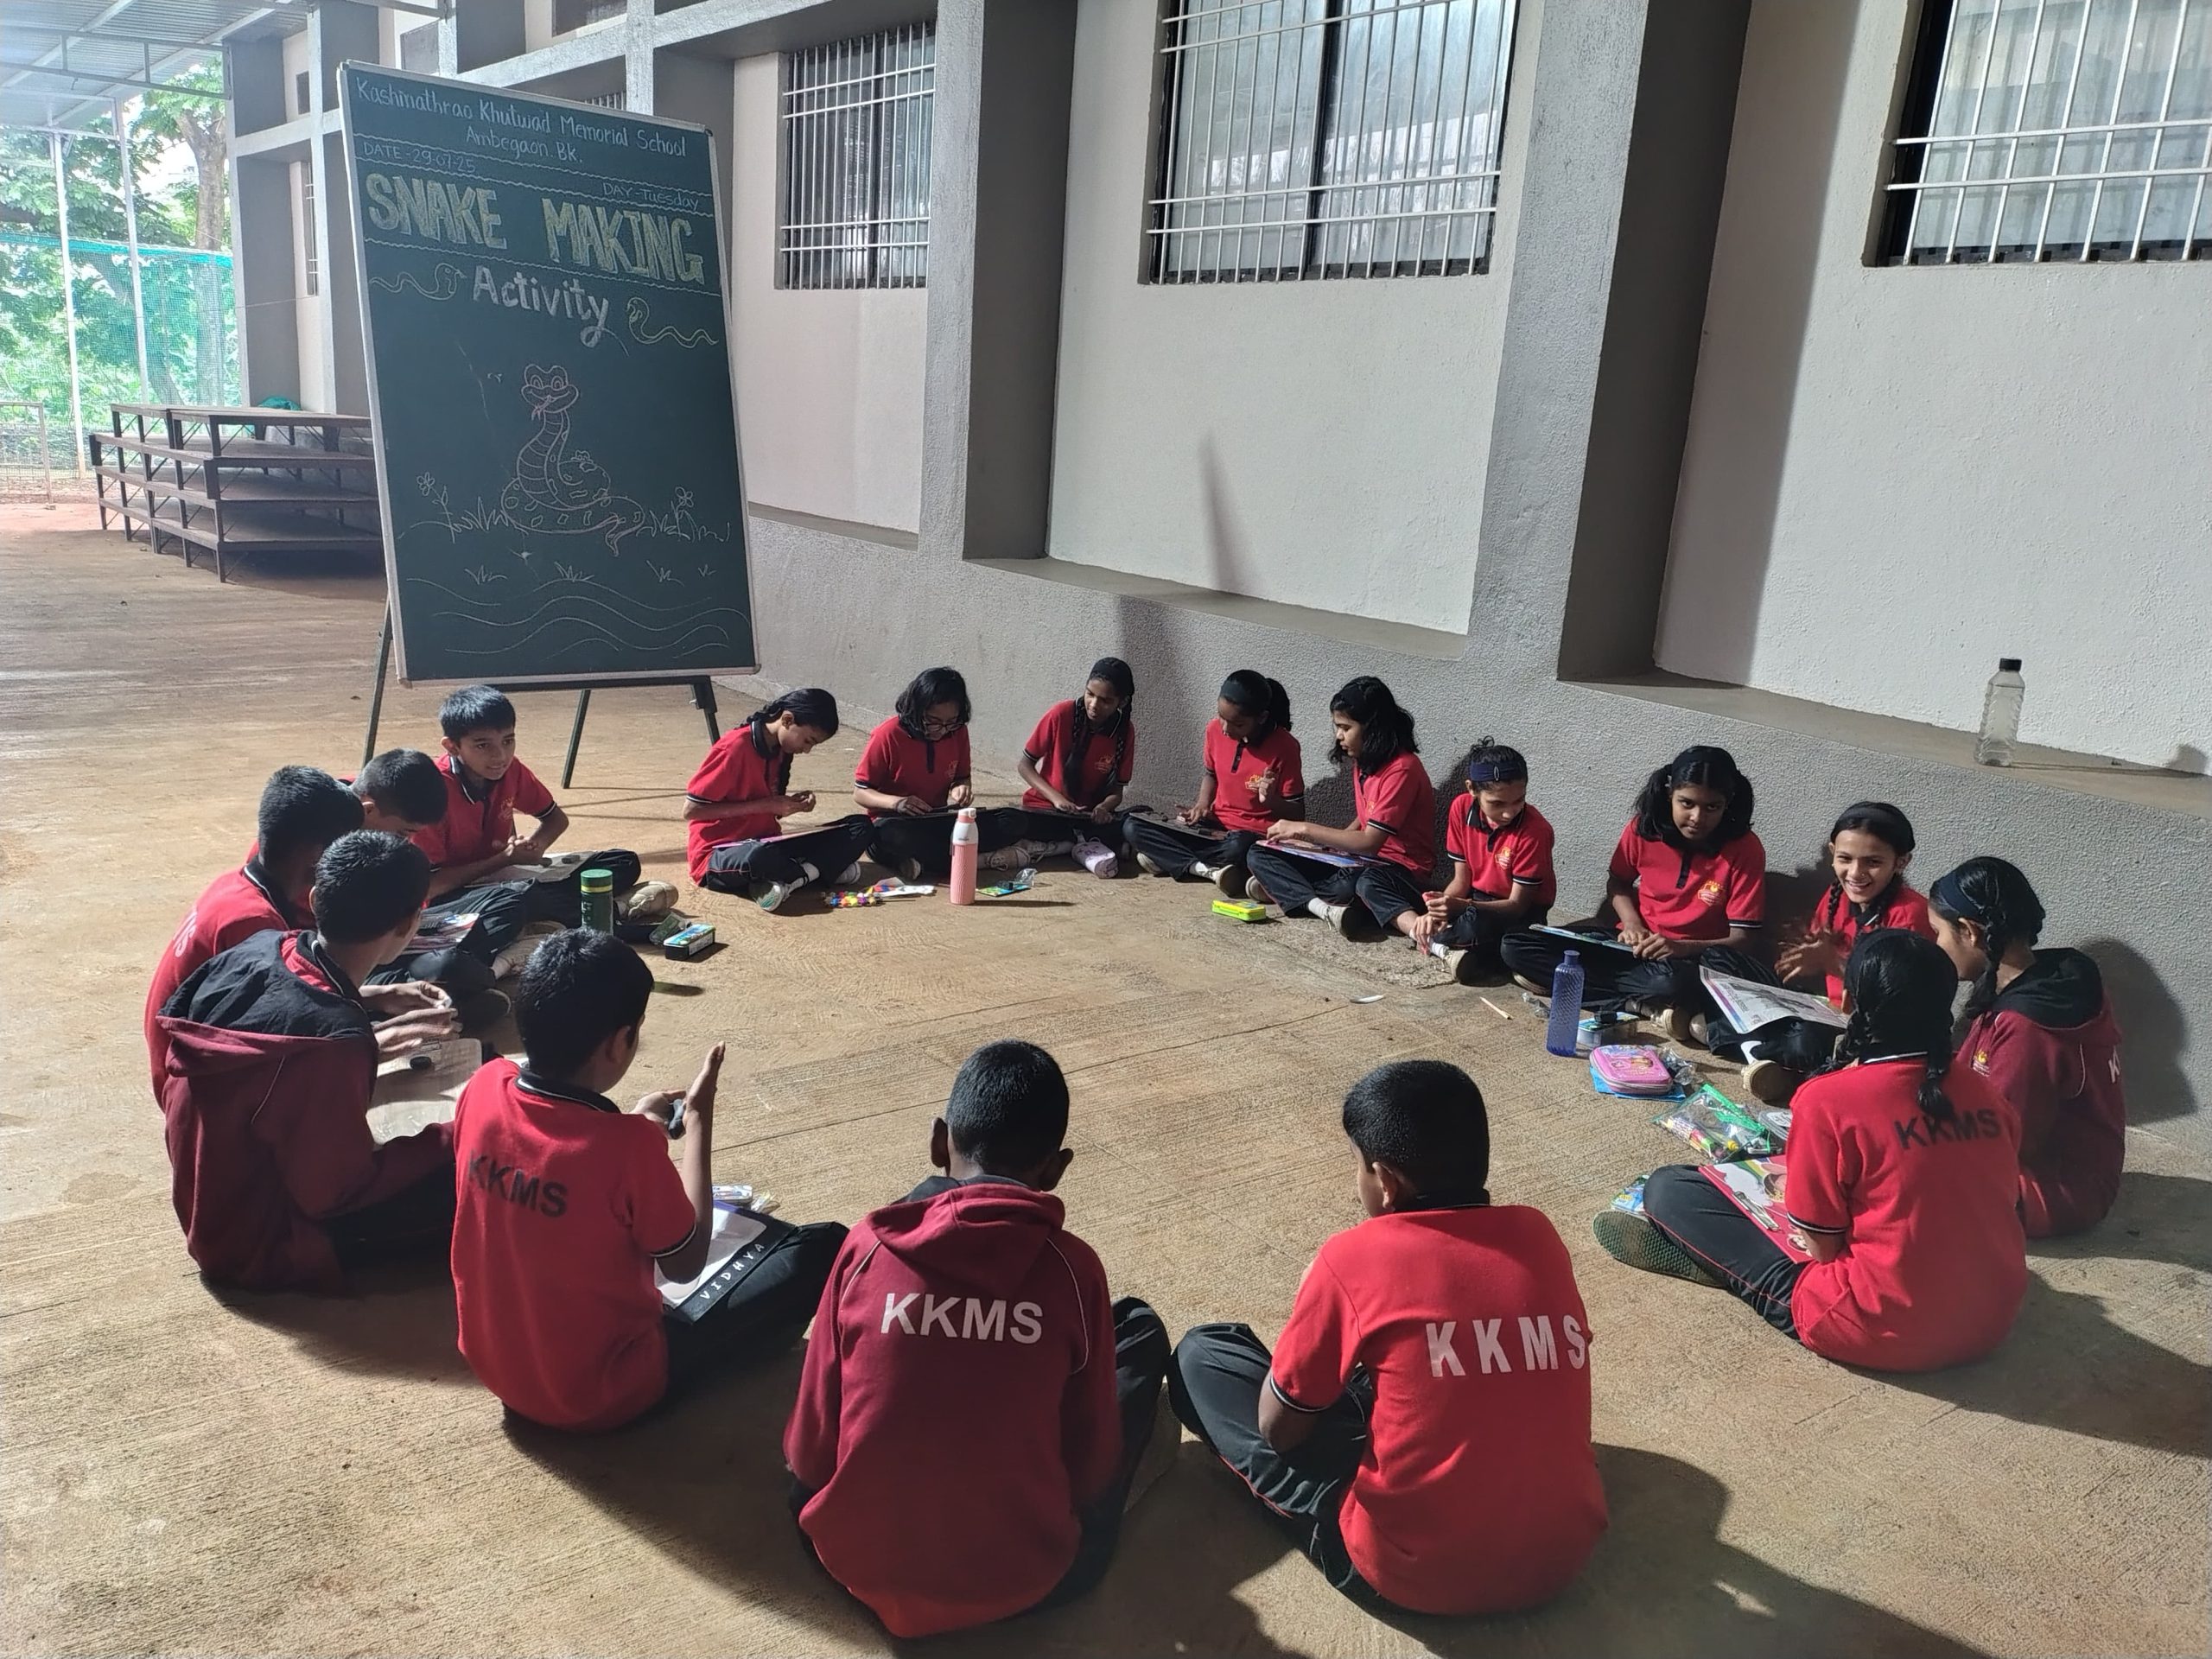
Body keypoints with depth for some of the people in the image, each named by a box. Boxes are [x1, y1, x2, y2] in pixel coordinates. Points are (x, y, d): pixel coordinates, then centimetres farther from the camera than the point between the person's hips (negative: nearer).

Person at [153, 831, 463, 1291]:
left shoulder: (256, 949, -11)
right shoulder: (332, 1038, -33)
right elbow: (337, 1192, -23)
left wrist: (374, 1042, 9)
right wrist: (449, 1140, -14)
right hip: (261, 1244, -8)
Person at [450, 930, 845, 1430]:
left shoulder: (483, 1089, -13)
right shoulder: (628, 1146, -31)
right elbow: (686, 1264, -13)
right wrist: (699, 1118, -9)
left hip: (493, 1364, 7)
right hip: (600, 1393, -7)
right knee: (823, 1247, -3)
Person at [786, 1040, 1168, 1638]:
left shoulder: (868, 1246, -10)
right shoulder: (1073, 1268, -13)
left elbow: (808, 1451, -2)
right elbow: (1093, 1468, -3)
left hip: (855, 1562, 2)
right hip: (1021, 1579, -2)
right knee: (1139, 1327, 14)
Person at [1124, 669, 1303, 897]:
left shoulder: (1284, 747, -17)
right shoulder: (1215, 729, -3)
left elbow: (1297, 813, -9)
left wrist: (1272, 801, -30)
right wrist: (1202, 805, -1)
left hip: (1256, 835, -5)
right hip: (1214, 827, 5)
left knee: (1237, 848, -43)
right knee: (1133, 826, -12)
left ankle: (1167, 858, -16)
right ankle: (1205, 869, -27)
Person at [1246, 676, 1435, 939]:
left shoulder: (1402, 768, -17)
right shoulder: (1363, 762, 9)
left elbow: (1370, 842, -22)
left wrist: (1305, 829, -16)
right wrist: (1318, 841, 1)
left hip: (1401, 870, -10)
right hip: (1363, 861, 10)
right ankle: (1325, 908, -29)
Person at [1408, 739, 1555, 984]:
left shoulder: (1535, 830, -25)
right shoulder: (1461, 809, -11)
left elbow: (1518, 904, -21)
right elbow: (1462, 879, -3)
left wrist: (1462, 907, -36)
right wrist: (1439, 911, -24)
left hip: (1522, 915, -5)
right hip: (1476, 900, 5)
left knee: (1477, 923, -37)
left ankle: (1428, 939, -14)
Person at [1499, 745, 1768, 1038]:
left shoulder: (1744, 849, -14)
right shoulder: (1644, 828, -7)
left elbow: (1742, 939, -13)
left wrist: (1681, 948, -30)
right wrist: (1631, 923, -8)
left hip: (1693, 956, -5)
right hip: (1635, 944, 5)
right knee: (1515, 947, -17)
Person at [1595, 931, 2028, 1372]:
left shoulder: (1829, 1098, -16)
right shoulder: (1989, 1095, 0)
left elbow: (1821, 1246, -11)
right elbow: (2002, 1204, 14)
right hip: (1993, 1322, 7)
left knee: (1670, 1188, 2)